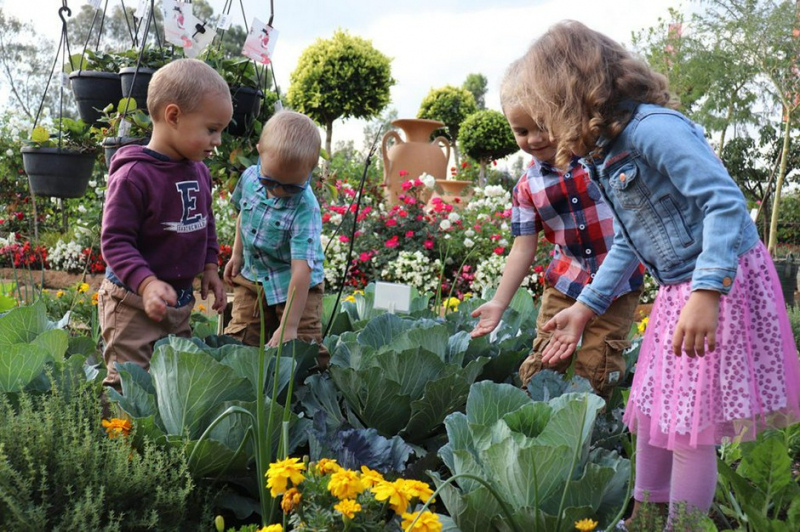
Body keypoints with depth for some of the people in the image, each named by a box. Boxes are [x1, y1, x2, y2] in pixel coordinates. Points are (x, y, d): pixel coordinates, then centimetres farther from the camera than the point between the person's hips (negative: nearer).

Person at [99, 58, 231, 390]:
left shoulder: (199, 172, 5)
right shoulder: (134, 175, -20)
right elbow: (115, 240, -21)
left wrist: (209, 266, 13)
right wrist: (147, 283, -32)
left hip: (181, 300, 8)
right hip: (133, 303, -8)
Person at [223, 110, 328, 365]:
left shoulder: (305, 209, -29)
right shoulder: (249, 178, -11)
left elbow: (301, 270, -31)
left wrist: (289, 326, -32)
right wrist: (237, 254, 12)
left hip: (293, 285, -5)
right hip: (252, 277, 5)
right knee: (235, 341, 4)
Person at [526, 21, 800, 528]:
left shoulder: (650, 127, -21)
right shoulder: (607, 151, 9)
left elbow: (726, 201, -27)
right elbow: (629, 243, 18)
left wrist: (706, 293, -34)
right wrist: (585, 307, 18)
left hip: (723, 282, -9)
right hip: (678, 291, 10)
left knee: (689, 429, -4)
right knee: (650, 415, 15)